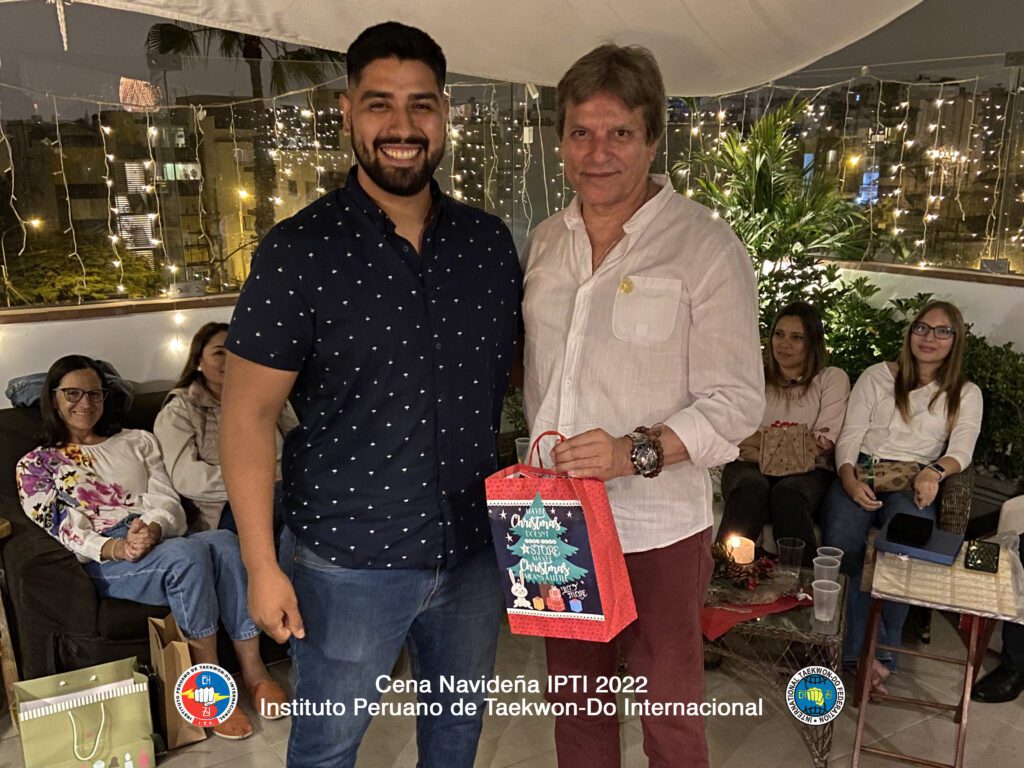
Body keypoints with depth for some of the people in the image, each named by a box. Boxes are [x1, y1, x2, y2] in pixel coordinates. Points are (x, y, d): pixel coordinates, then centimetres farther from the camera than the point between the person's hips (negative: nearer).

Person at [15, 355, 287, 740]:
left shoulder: (138, 441, 19)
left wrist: (152, 531, -19)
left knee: (224, 541, -33)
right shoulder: (36, 464, 12)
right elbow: (62, 535, -2)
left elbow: (169, 504, 6)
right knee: (187, 553, -36)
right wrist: (117, 547, -23)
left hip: (163, 541, 3)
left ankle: (253, 671, -26)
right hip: (103, 562, -3)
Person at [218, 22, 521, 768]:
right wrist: (262, 566, -11)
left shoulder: (489, 240, 0)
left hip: (475, 547, 4)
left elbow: (520, 371, 9)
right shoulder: (300, 251, -13)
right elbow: (249, 414, -10)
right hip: (351, 560, -3)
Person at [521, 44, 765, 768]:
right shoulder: (547, 240, 5)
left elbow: (736, 403, -14)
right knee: (575, 700, 23)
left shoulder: (706, 246, -13)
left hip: (658, 530, -5)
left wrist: (638, 451, -27)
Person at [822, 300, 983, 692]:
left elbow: (961, 450, 5)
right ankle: (865, 650, -20)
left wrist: (934, 471, -20)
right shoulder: (876, 376, 18)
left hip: (914, 480, 0)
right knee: (841, 542, -31)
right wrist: (849, 479, -13)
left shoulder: (966, 394, 20)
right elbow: (849, 436, 8)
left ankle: (878, 649, -17)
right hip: (861, 470, 1)